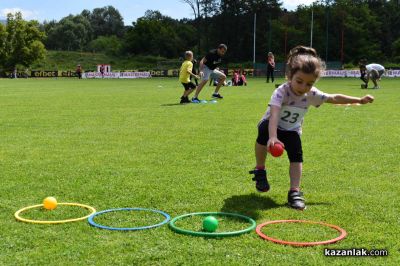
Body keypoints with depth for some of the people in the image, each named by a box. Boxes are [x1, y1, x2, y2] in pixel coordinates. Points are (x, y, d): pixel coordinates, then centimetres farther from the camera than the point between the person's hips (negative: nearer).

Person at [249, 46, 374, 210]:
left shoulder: (312, 94, -16)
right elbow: (274, 115, -46)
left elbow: (334, 98, 1)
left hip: (291, 130, 4)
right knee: (264, 131, -36)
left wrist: (359, 100, 5)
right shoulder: (281, 92, -32)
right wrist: (272, 137, -62)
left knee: (297, 156, -19)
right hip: (272, 126, -4)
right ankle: (260, 170, -16)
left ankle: (294, 191, -10)